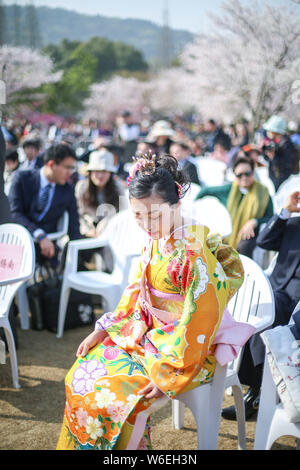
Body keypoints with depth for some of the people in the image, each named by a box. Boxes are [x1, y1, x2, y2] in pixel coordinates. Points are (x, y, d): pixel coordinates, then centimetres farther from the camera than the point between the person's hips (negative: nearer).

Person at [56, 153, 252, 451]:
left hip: (181, 347, -8)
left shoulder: (195, 255, -25)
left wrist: (169, 375, -20)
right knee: (83, 374, 3)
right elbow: (136, 291, 12)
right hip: (148, 334, 8)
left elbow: (200, 322, -23)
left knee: (111, 394, -17)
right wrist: (103, 330, 6)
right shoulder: (155, 242, 1)